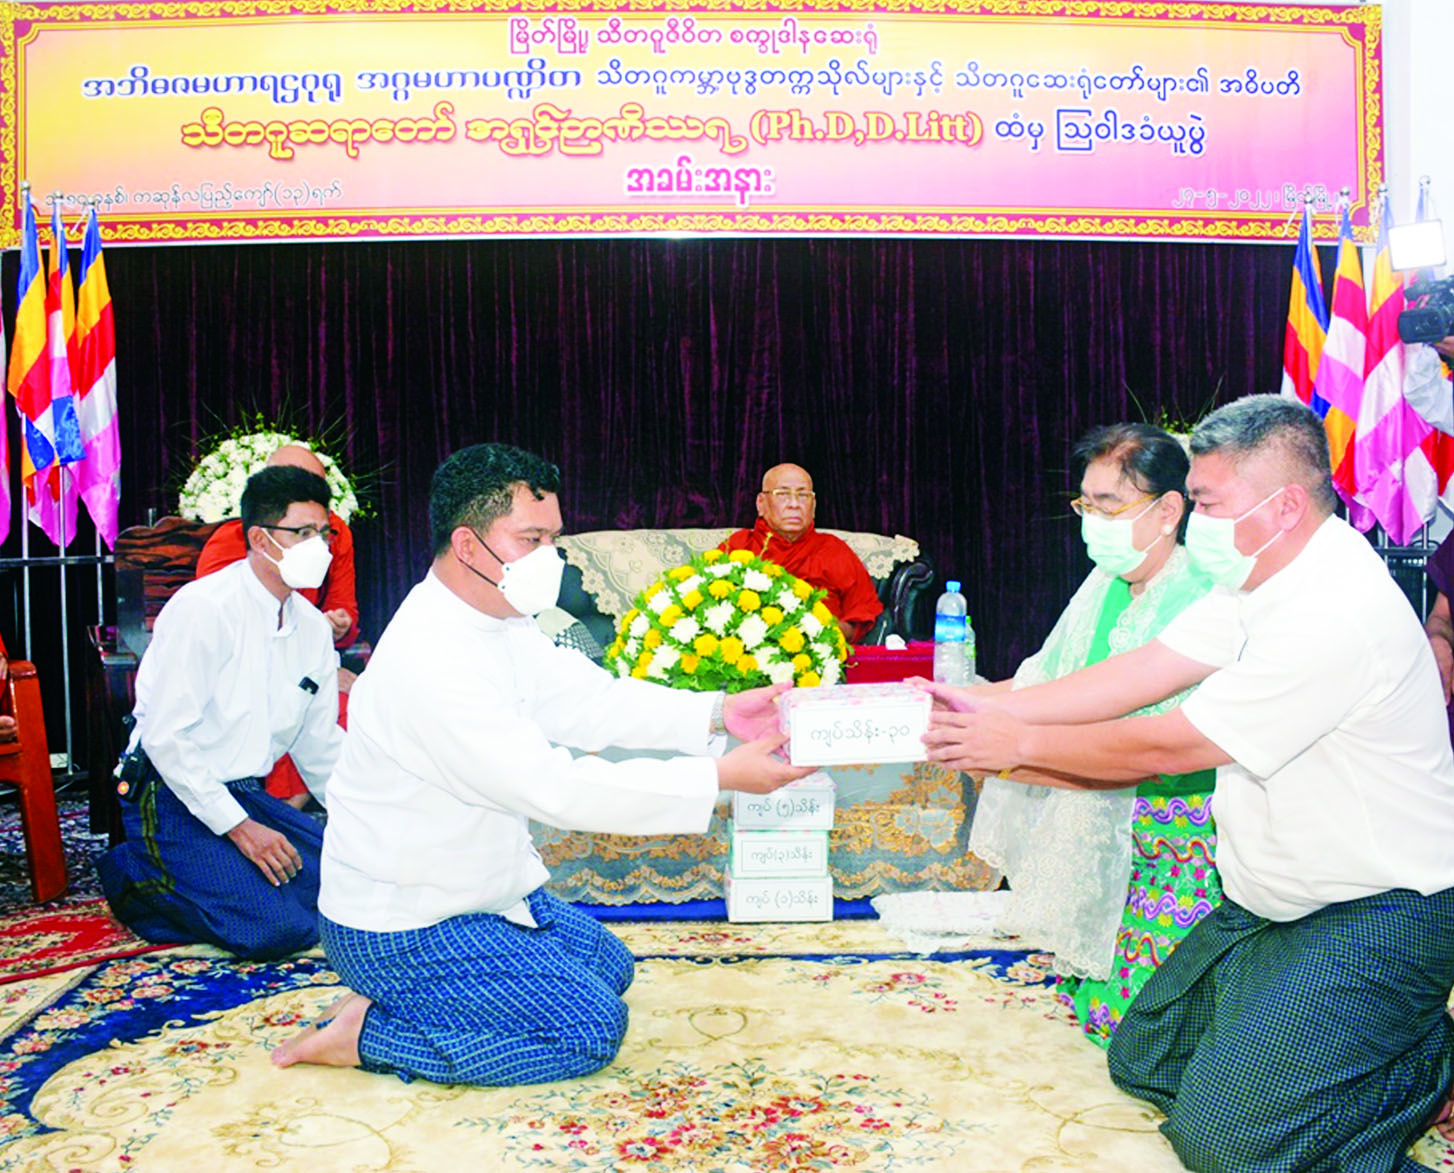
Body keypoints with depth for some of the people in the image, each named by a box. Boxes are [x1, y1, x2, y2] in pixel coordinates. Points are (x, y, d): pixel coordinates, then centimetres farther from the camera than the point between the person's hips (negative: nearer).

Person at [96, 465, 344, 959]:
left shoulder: (313, 628, 6)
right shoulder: (203, 608, -16)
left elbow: (319, 744, 15)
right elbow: (166, 737, -19)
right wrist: (239, 827, -19)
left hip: (247, 795, 7)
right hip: (175, 802, -7)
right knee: (278, 928, -22)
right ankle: (135, 874, 0)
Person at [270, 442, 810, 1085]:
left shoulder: (499, 622, 1)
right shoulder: (431, 662, -31)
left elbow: (588, 699, 2)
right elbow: (554, 788, -33)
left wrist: (719, 713, -11)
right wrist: (721, 778, -32)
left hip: (480, 887, 10)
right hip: (401, 929, -10)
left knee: (609, 966, 19)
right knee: (591, 1026, -10)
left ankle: (397, 995, 15)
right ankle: (368, 1032, -2)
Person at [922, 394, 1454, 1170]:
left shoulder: (1336, 612, -29)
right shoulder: (1262, 578, 2)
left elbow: (1162, 747, -23)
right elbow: (1136, 676, -1)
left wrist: (1018, 742, -12)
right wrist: (984, 708, -7)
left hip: (1375, 919, -9)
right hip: (1272, 902, 9)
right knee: (1143, 1063, 13)